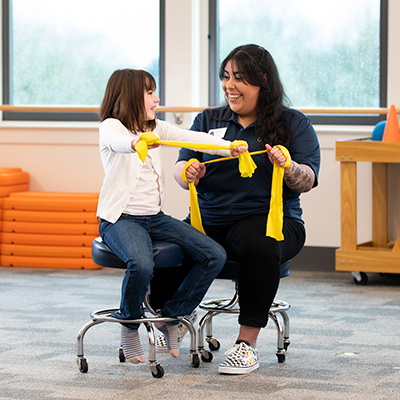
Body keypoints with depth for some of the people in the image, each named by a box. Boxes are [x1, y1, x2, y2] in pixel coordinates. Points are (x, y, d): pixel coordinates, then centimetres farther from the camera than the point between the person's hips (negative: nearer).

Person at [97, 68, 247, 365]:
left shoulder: (156, 128, 15)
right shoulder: (111, 127, -5)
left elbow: (191, 138, 4)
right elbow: (118, 140, -29)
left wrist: (230, 147, -12)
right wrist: (137, 143, -52)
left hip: (156, 217, 7)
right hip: (121, 218, -7)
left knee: (215, 255, -10)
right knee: (141, 264, -37)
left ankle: (169, 318, 4)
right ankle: (130, 325, -7)